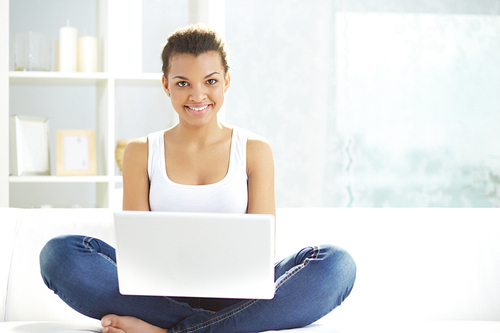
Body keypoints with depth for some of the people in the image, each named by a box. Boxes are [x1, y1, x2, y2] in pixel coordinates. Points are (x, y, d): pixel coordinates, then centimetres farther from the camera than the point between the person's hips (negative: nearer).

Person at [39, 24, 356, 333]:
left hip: (235, 296, 0)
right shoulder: (141, 153, 10)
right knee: (60, 252, -25)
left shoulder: (255, 151, 9)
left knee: (337, 264, -29)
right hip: (164, 293, 0)